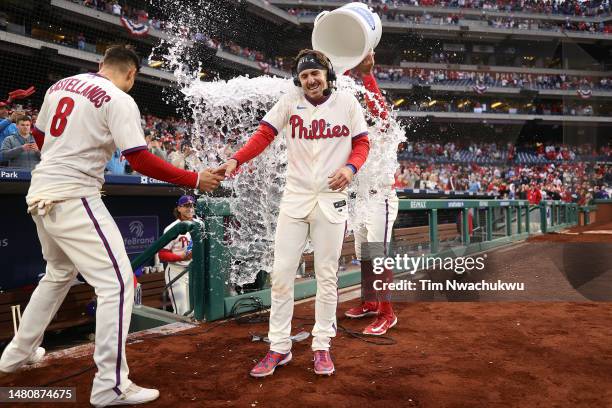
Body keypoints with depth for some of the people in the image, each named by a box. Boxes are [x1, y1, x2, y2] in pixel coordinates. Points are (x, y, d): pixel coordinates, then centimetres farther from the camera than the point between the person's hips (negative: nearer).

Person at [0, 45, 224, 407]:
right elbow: (140, 161, -18)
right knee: (117, 281, -7)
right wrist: (195, 179, -12)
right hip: (73, 197, -9)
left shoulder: (59, 86, 13)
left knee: (59, 274, 27)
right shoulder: (119, 100, -10)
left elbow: (39, 136, 23)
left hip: (40, 195, 9)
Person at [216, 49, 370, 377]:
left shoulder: (346, 102, 4)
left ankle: (322, 346, 21)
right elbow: (264, 135, -3)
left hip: (331, 199, 0)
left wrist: (350, 167, -14)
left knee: (326, 276, 6)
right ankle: (279, 348, 14)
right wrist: (236, 159, -20)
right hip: (295, 198, 1)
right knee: (281, 273, 0)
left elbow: (361, 143, 7)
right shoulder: (290, 101, 3)